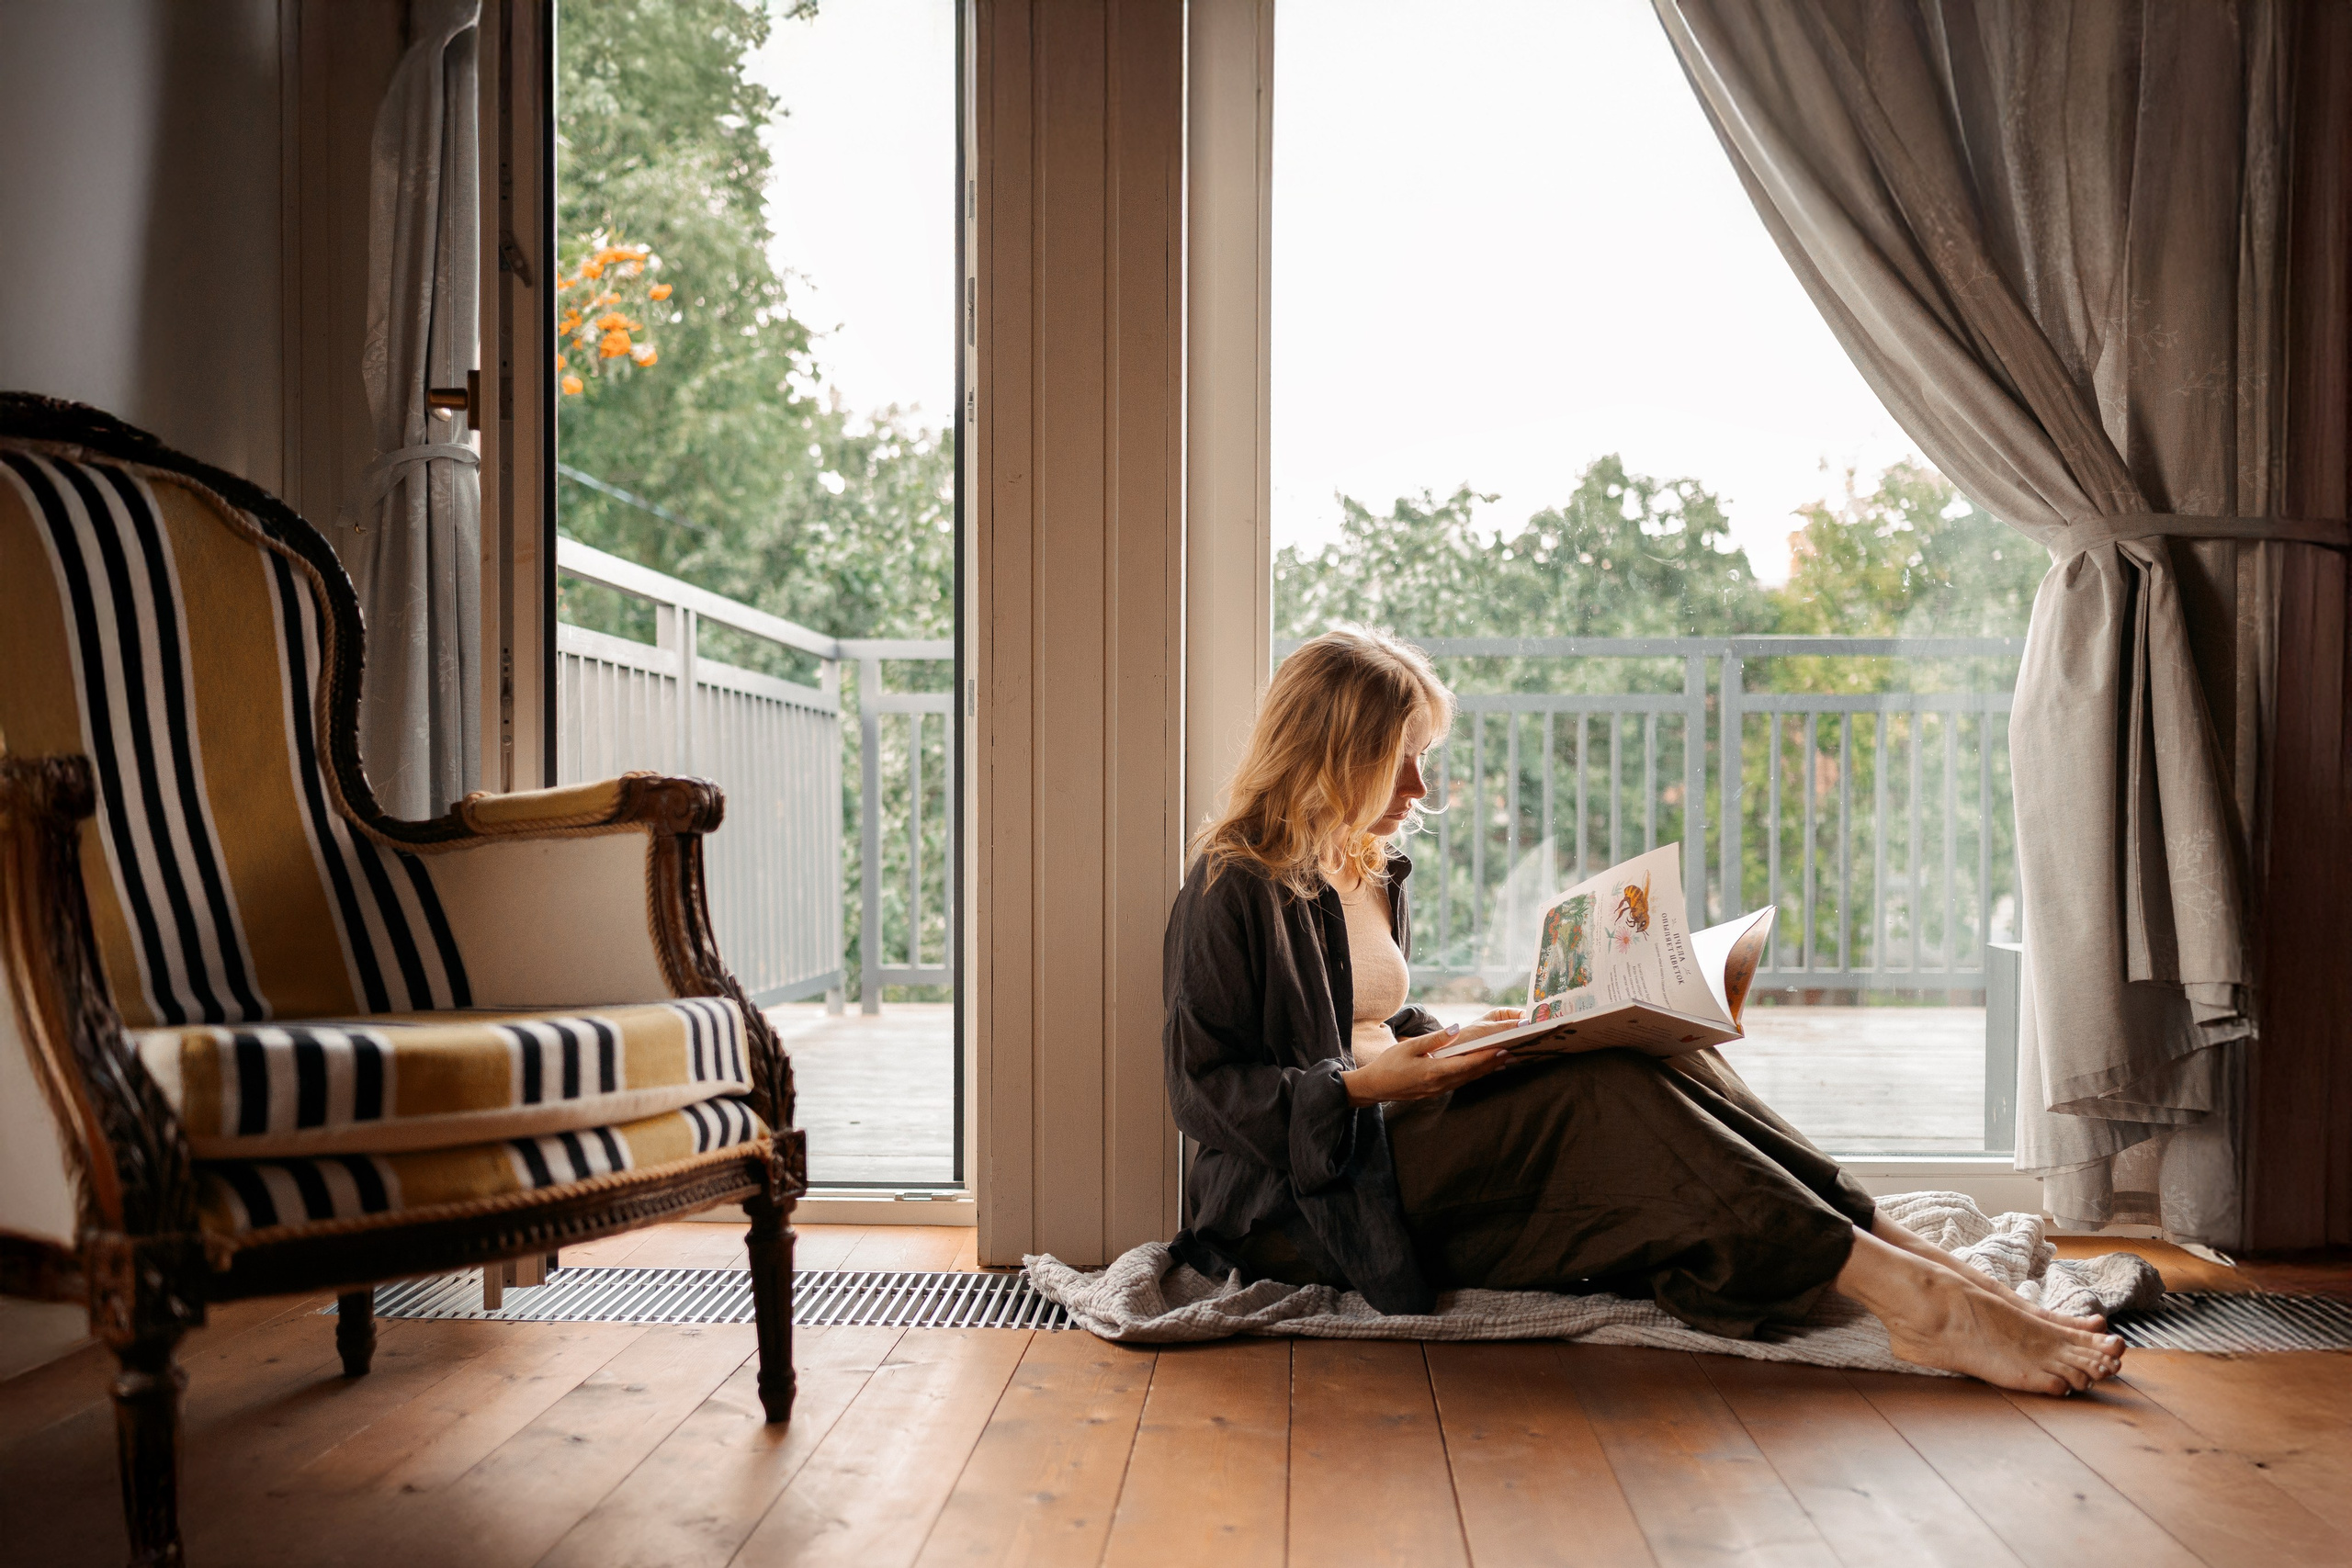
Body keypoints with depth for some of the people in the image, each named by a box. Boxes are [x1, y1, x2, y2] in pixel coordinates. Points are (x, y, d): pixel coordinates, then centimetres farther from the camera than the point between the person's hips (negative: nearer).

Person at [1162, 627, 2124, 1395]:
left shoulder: (1374, 874, 17)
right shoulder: (1233, 888, -10)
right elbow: (1202, 1088, -14)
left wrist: (1472, 1041, 6)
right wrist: (1358, 1087, -24)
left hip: (1387, 1147, 8)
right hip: (1298, 1203, -8)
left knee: (1642, 1068, -15)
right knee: (1599, 1096, -27)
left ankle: (1914, 1259, -23)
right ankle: (1909, 1294, -32)